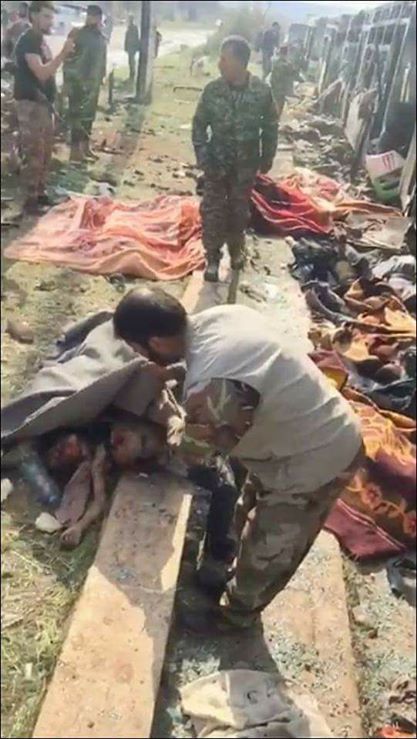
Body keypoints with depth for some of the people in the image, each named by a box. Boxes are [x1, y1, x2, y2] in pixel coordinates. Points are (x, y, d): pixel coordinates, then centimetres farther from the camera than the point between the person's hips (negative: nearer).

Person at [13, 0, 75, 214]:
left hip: (44, 102, 10)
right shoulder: (27, 40, -14)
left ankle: (41, 193, 24)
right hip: (30, 104, -10)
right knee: (33, 154, -8)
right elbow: (41, 73, -26)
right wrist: (63, 53, -28)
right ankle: (31, 200, -2)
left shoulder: (41, 40, 16)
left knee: (45, 152, 14)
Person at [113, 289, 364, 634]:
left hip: (317, 461, -9)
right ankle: (240, 579, 55)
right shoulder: (219, 315, -9)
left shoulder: (209, 388, -35)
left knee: (266, 553, 16)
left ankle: (237, 614, 44)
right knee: (249, 520, 29)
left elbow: (195, 451, -13)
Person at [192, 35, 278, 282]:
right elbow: (199, 125, -2)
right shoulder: (212, 89, -10)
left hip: (246, 164, 0)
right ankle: (213, 256, 17)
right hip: (217, 162, 0)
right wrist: (203, 157, -9)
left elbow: (270, 127, 0)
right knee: (213, 210, 3)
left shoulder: (262, 91, -11)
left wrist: (267, 158, 2)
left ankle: (236, 247, 37)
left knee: (240, 209, 14)